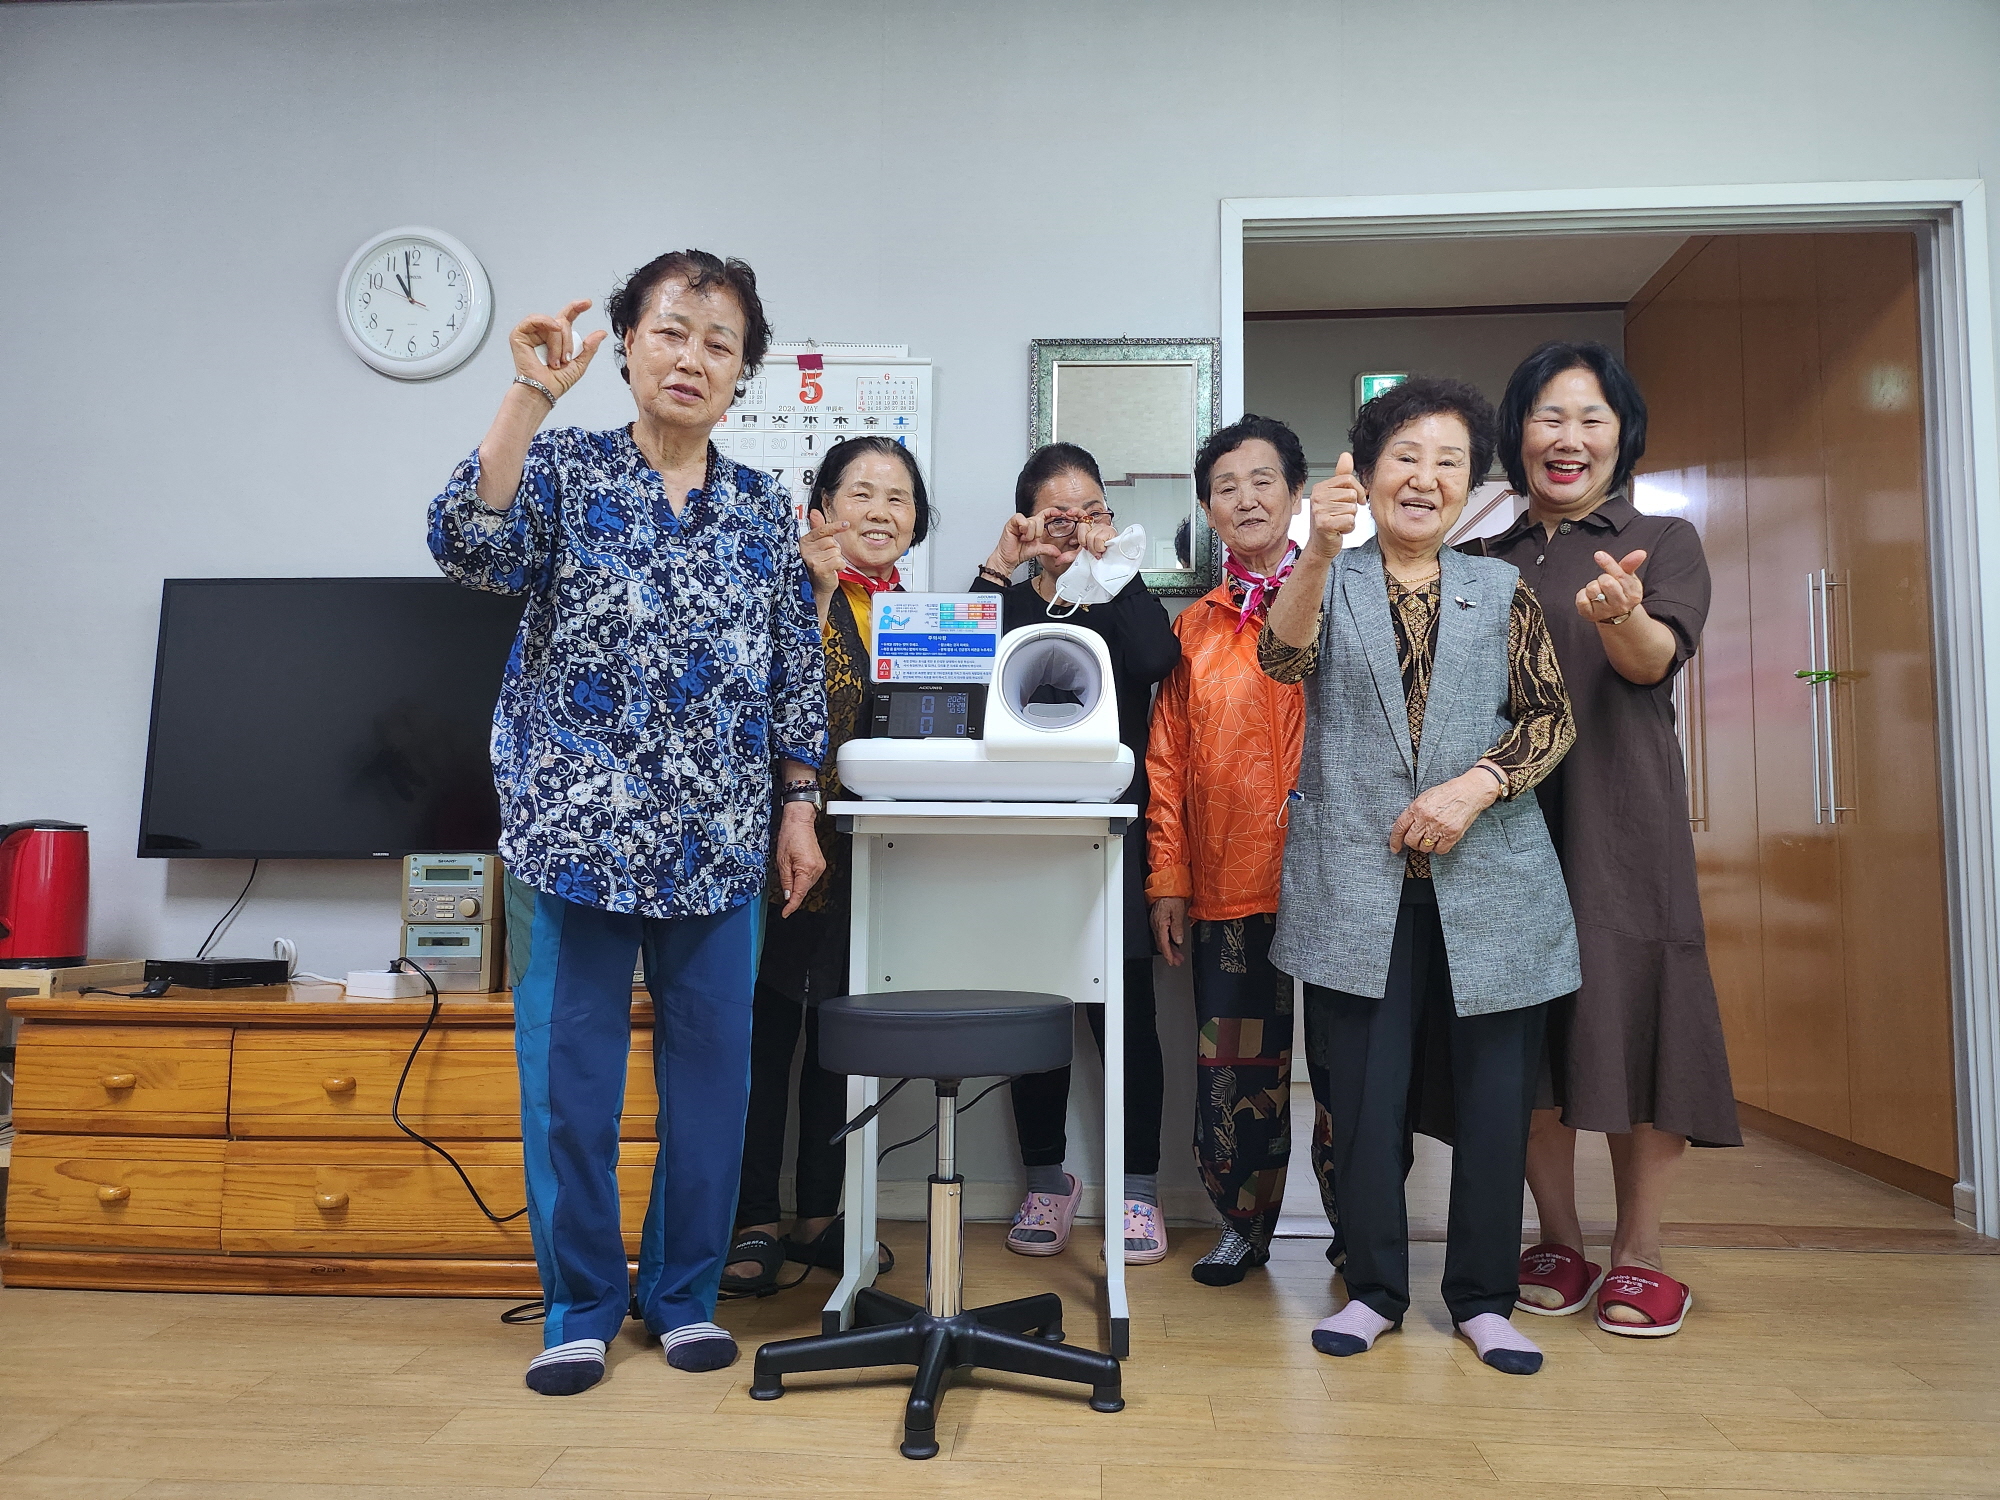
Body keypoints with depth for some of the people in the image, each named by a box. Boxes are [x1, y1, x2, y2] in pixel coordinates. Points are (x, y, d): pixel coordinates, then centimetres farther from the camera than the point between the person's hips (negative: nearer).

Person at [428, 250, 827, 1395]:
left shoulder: (765, 510, 9)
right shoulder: (566, 470, 3)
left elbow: (798, 671, 10)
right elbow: (470, 546, -17)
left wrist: (799, 808, 6)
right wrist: (532, 397, -20)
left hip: (716, 840, 2)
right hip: (582, 827, -2)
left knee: (712, 1065, 7)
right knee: (571, 1070, 5)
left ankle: (685, 1293, 26)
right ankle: (582, 1304, 24)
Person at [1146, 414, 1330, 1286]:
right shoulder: (1194, 628, 12)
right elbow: (1168, 761, 11)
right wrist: (1168, 878, 5)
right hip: (1226, 880, 3)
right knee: (1235, 1058, 8)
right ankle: (1244, 1223, 27)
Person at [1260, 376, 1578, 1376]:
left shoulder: (1500, 591, 12)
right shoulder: (1330, 581, 7)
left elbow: (1551, 718, 6)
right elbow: (1283, 657, -15)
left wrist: (1474, 786, -12)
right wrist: (1318, 552, -32)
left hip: (1488, 881, 2)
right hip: (1359, 883, -1)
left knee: (1493, 1095, 5)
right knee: (1363, 1095, 3)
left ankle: (1482, 1297, 22)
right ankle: (1374, 1288, 20)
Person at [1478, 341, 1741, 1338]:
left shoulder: (1664, 541, 8)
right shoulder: (1486, 561, 15)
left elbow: (1657, 658, -11)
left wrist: (1620, 616, -34)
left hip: (1621, 815, -2)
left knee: (1632, 1010, -4)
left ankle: (1639, 1254, 12)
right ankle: (1558, 1243, 19)